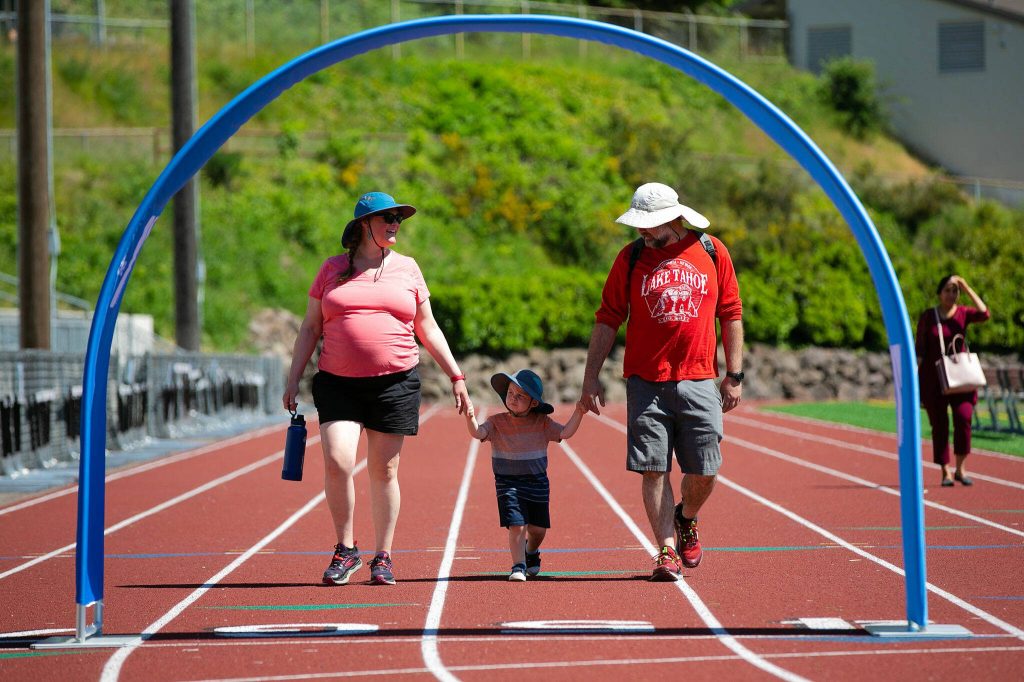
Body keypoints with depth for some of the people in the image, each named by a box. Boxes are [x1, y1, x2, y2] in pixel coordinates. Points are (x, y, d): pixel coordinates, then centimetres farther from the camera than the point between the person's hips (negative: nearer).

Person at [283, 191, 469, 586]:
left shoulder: (406, 268, 11)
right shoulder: (332, 270, 8)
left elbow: (428, 329, 15)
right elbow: (310, 328, 12)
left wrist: (456, 376, 10)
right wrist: (294, 379, 5)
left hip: (396, 383, 1)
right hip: (338, 383, -1)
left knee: (384, 470, 3)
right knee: (337, 462, -15)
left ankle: (382, 557, 14)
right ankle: (345, 551, 3)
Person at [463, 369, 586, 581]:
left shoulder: (542, 423, 0)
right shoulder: (497, 423, -4)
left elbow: (565, 433, -8)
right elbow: (478, 433, -19)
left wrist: (578, 414, -23)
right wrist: (471, 418, -40)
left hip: (537, 483, 2)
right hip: (508, 483, -2)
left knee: (538, 529, 11)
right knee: (517, 525, -15)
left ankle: (531, 552, 43)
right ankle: (518, 566, -4)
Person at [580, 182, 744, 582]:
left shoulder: (712, 252, 4)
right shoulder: (631, 258, 3)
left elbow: (731, 315, 9)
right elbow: (607, 320, 5)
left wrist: (735, 375, 6)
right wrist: (591, 378, 1)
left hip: (699, 382, 0)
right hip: (646, 382, 0)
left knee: (704, 472, 2)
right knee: (655, 470, -4)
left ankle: (686, 520, 31)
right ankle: (667, 551, 2)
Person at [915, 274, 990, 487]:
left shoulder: (963, 313, 5)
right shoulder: (927, 317, 2)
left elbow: (985, 314, -16)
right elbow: (919, 350, 2)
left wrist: (967, 288, -13)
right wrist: (915, 380, -4)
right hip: (933, 378, 0)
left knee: (963, 417, -16)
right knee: (939, 425, 0)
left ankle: (960, 468, -2)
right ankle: (945, 472, 8)